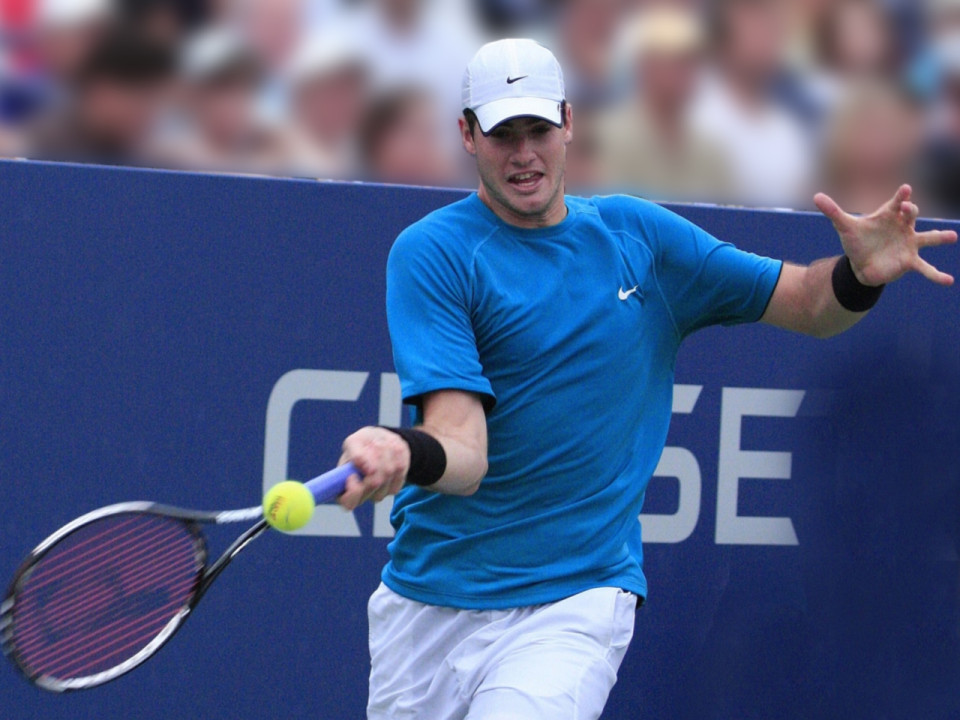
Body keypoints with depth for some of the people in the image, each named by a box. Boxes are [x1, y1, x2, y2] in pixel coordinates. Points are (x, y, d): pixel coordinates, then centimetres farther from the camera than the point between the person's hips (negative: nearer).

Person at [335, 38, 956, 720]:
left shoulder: (639, 235, 7)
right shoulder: (432, 252, -6)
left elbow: (810, 305, 10)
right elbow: (463, 452, -17)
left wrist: (861, 273, -13)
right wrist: (403, 454, -41)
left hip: (574, 604, 0)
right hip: (430, 602, 0)